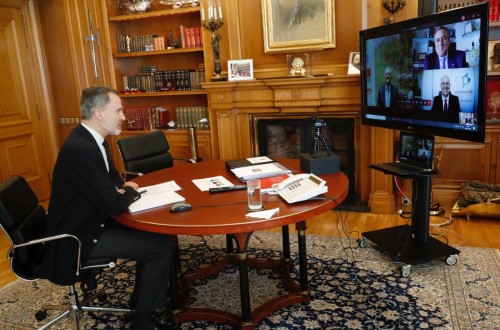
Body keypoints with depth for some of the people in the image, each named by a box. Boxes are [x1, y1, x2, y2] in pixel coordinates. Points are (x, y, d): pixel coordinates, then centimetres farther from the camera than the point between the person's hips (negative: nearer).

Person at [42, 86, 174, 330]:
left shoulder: (90, 138, 3)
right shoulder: (80, 148, -28)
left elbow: (113, 178, 18)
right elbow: (114, 205, -27)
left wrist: (122, 189, -5)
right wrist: (131, 191, -6)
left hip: (90, 221, 10)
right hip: (78, 238, -10)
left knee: (154, 230, 10)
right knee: (162, 244, -11)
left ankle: (148, 294, 24)